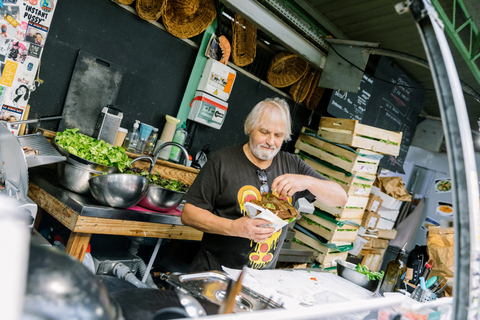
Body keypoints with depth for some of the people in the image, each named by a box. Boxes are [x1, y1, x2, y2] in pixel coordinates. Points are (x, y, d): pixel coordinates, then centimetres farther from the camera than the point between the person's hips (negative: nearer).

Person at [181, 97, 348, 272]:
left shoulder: (292, 165, 7)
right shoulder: (223, 161, -4)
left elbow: (340, 199, 6)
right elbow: (188, 214, -6)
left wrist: (308, 182, -13)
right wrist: (233, 227, -20)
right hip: (216, 271, -4)